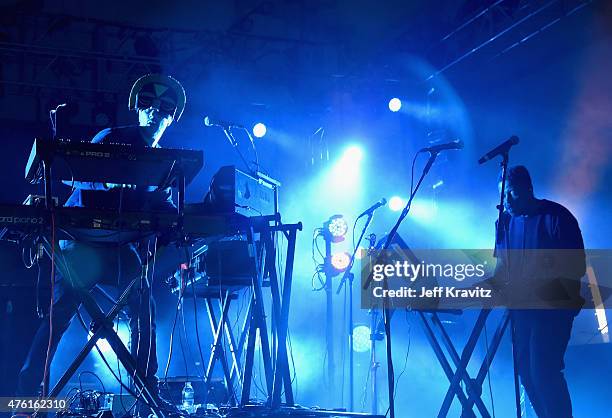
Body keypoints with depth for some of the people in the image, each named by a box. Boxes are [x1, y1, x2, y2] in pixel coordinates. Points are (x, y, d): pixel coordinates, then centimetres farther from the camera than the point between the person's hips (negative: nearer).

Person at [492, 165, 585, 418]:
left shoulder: (556, 216, -10)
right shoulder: (507, 221, 7)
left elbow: (576, 266, -13)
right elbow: (502, 265, 13)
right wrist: (492, 285, -6)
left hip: (552, 307, -6)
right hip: (521, 307, 6)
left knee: (543, 371, -14)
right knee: (526, 370, 6)